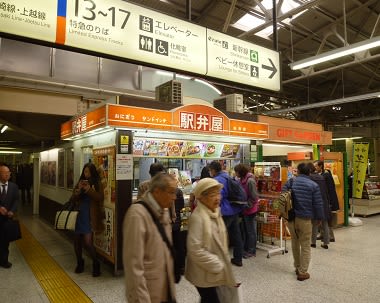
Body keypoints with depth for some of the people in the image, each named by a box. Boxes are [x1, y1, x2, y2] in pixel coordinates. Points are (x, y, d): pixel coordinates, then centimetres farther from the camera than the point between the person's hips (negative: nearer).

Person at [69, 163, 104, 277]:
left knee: (87, 242, -10)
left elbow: (100, 198, -14)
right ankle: (80, 262, 33)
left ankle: (96, 264, 11)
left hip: (90, 216, -4)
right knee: (77, 240, 9)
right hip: (79, 215, 5)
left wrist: (88, 189, -21)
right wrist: (79, 190, -11)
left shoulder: (97, 184, -2)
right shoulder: (80, 183, 10)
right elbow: (72, 199, 5)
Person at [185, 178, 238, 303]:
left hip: (215, 271, 8)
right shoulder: (197, 217, -24)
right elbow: (195, 250, -26)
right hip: (205, 273, -8)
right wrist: (217, 265, -17)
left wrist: (220, 264, 10)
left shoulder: (215, 212, 4)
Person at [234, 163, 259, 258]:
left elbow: (254, 197, -20)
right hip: (244, 209, 8)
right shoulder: (241, 180, 3)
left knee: (251, 231, 7)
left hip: (250, 210, -8)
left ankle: (251, 251, 20)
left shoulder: (250, 181, -21)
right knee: (244, 230, 19)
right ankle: (245, 248, 33)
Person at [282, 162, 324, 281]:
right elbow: (318, 204, -6)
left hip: (290, 217, 3)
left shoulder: (290, 182, -2)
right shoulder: (314, 185, -6)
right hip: (305, 219, -3)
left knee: (295, 243, 20)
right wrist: (319, 218, 7)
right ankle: (302, 272, 11)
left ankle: (297, 267, 32)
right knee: (305, 246, 8)